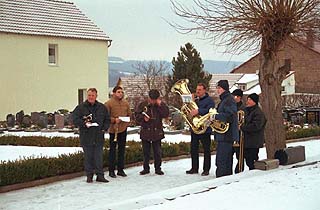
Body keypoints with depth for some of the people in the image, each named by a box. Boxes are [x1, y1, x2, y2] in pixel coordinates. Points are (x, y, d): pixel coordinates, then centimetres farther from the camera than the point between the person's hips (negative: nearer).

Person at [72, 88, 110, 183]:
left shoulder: (102, 107, 10)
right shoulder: (81, 107, 1)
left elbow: (107, 119, 17)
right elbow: (75, 119, -2)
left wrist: (104, 128, 1)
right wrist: (84, 124, -15)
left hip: (99, 137, 2)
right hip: (86, 137, -2)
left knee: (99, 157, 3)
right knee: (88, 157, 4)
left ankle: (100, 175, 9)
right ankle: (89, 175, 14)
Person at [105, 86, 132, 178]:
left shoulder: (126, 103, 11)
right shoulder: (109, 103, -5)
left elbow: (129, 114, 18)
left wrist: (127, 122, 1)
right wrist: (114, 120, -18)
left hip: (123, 129, 5)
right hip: (113, 129, -5)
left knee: (122, 150, 10)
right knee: (112, 150, 0)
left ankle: (120, 169, 18)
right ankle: (111, 170, 6)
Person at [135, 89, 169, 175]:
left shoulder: (161, 105, 2)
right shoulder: (143, 105, 1)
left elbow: (166, 114, -11)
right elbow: (137, 115, 5)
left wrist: (160, 105, -17)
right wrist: (143, 118, -14)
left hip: (157, 132, 0)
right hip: (145, 132, 0)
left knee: (157, 152, 5)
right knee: (146, 151, 8)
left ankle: (158, 168, 16)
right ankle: (146, 168, 18)